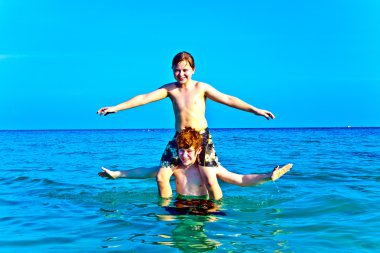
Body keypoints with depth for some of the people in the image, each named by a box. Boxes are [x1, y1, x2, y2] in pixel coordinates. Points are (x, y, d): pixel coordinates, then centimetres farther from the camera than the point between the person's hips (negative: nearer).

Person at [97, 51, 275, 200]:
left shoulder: (201, 88, -4)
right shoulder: (170, 89, 2)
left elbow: (228, 99, -9)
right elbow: (145, 98, -4)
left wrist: (254, 110, -17)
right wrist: (116, 108, -11)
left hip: (202, 137, -3)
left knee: (210, 180, -13)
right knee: (161, 177, -3)